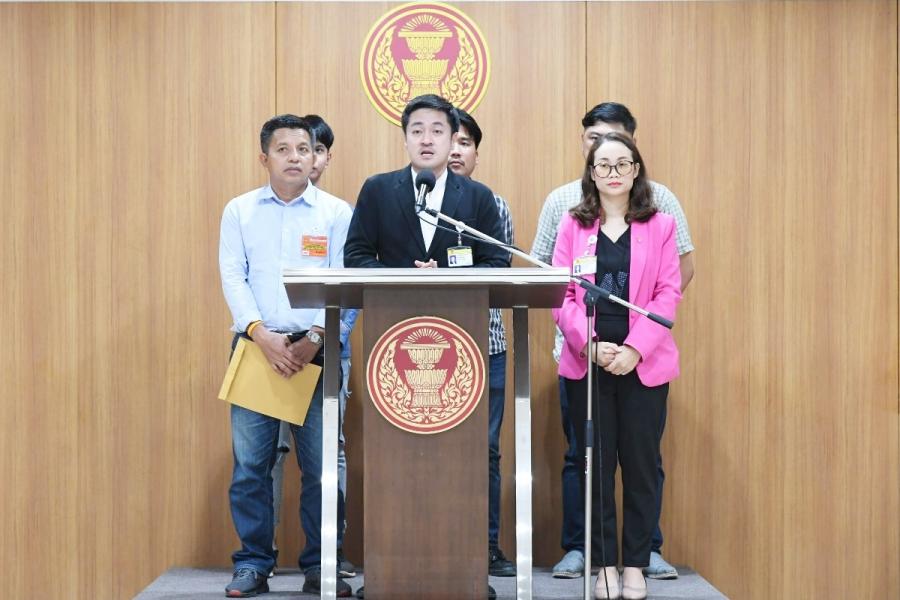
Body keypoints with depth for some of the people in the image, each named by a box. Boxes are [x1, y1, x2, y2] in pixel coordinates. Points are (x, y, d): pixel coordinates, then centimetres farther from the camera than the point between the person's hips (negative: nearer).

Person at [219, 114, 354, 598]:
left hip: (317, 347, -1)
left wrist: (315, 337, -13)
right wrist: (262, 335, -12)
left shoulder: (337, 213, 6)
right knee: (250, 462, -1)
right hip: (255, 344, 1)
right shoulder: (240, 211, 10)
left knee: (321, 463, -1)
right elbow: (233, 278, 2)